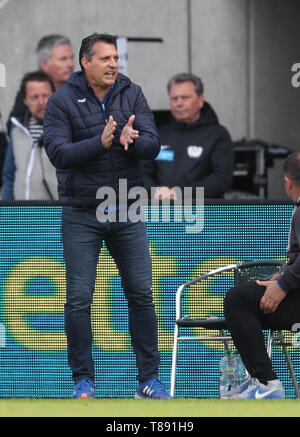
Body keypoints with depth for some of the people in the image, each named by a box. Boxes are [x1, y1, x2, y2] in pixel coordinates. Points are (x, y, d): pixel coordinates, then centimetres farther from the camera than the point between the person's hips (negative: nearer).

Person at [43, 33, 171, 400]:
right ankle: (83, 380, 8)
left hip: (127, 213, 3)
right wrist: (101, 142, -29)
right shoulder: (61, 101, -6)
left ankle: (148, 379, 10)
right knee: (79, 299, -2)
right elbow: (58, 152, -16)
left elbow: (153, 146, -6)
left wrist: (132, 141, -28)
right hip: (81, 215, -2)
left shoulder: (133, 95, 2)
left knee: (141, 295, 3)